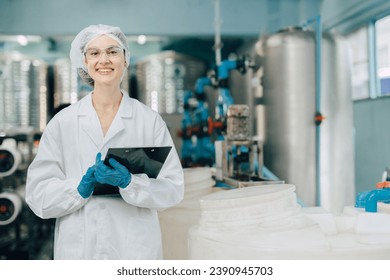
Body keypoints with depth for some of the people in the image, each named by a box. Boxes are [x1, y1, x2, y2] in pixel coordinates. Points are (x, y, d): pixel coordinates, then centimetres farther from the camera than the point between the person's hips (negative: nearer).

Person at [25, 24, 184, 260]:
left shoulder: (150, 120, -1)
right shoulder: (62, 122, 0)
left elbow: (174, 188, -5)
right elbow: (37, 195, -3)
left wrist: (129, 183, -21)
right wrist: (82, 187, -19)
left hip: (137, 249, 0)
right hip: (78, 249, 1)